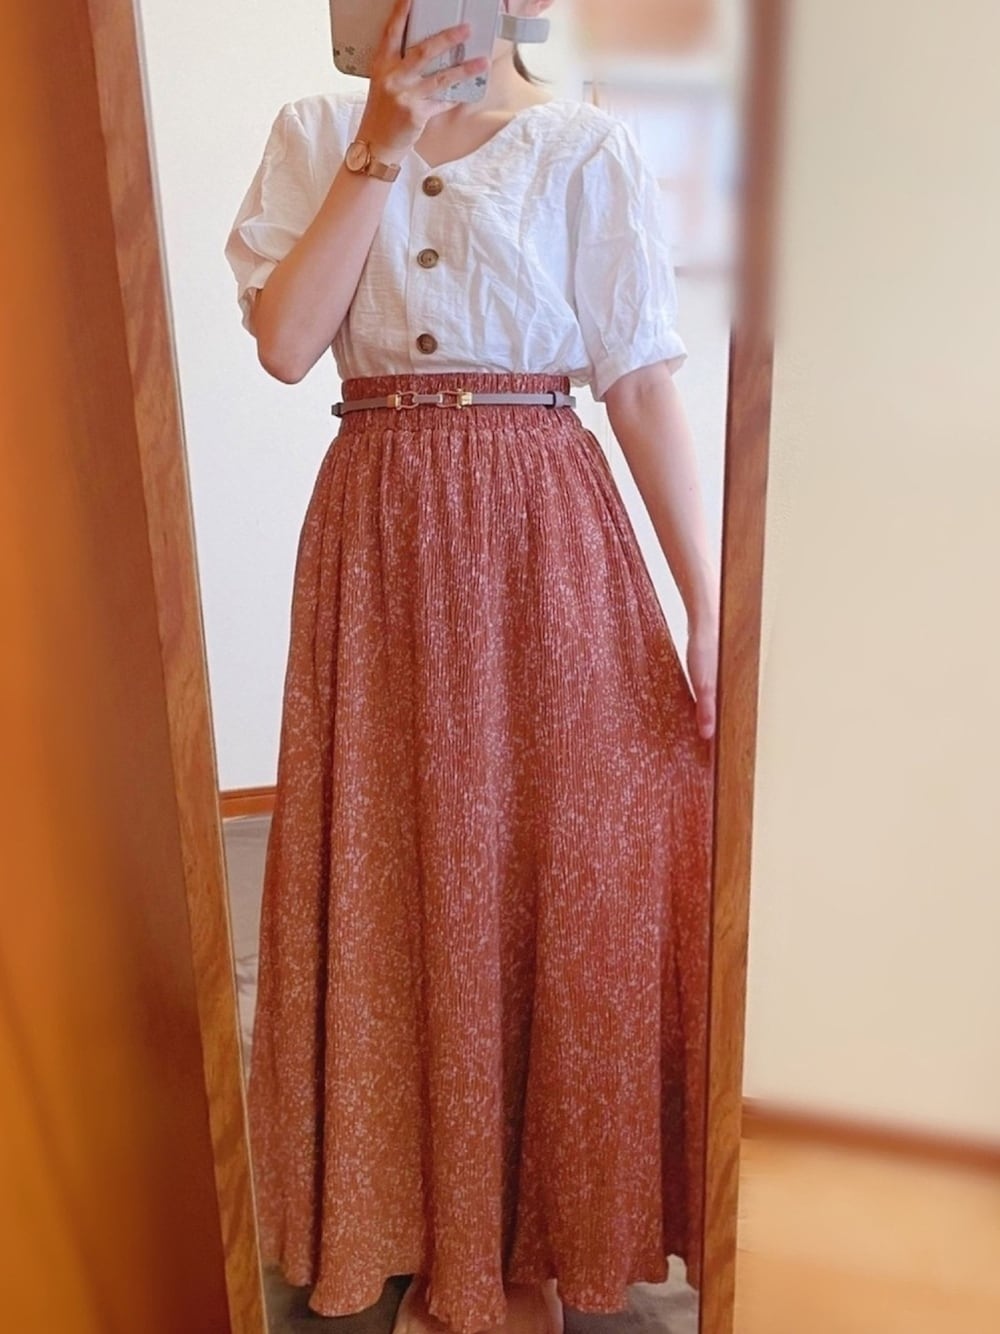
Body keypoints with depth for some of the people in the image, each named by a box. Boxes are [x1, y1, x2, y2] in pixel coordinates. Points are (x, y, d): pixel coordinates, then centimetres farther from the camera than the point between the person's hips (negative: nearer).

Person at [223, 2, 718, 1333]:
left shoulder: (587, 150, 4)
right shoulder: (317, 134, 11)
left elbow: (645, 388, -2)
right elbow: (285, 344, -4)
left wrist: (709, 611, -7)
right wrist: (381, 147, -8)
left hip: (545, 537, -2)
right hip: (378, 537, 3)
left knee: (563, 877, 4)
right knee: (396, 884, 8)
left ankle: (552, 1221, 30)